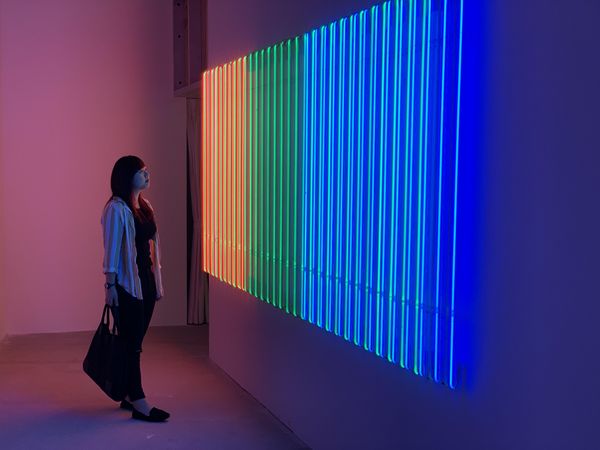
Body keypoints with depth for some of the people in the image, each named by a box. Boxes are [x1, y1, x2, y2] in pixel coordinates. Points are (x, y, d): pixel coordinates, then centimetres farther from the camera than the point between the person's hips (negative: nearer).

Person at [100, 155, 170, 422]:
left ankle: (128, 395, 23)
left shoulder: (145, 206, 12)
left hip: (146, 280, 8)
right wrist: (110, 285, -15)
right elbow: (111, 249, -13)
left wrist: (158, 282, 15)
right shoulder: (116, 208, -11)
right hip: (126, 284, -8)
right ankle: (139, 404, -1)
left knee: (135, 342, 13)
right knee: (130, 343, -4)